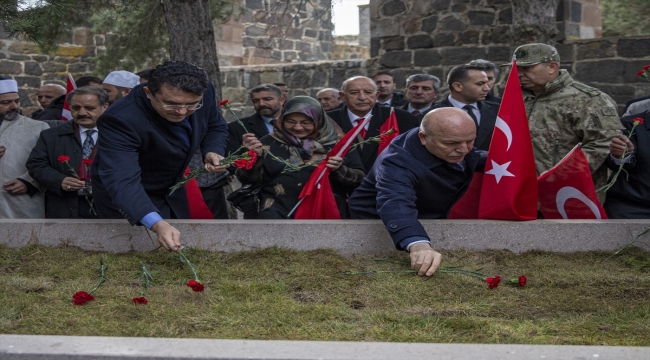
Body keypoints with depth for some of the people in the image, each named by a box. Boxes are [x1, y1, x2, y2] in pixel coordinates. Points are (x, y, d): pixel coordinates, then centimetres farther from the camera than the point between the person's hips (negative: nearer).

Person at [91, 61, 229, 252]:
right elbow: (121, 180, -47)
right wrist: (157, 224, -61)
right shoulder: (121, 120, -37)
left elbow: (215, 126, 2)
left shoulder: (204, 93, -19)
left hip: (173, 194, 6)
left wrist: (212, 151, -20)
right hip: (125, 199, -6)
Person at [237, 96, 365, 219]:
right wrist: (254, 156, -13)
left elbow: (361, 179, 3)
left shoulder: (337, 143, 4)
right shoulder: (269, 142, 6)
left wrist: (339, 170, -15)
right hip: (278, 213, 1)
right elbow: (248, 179, 4)